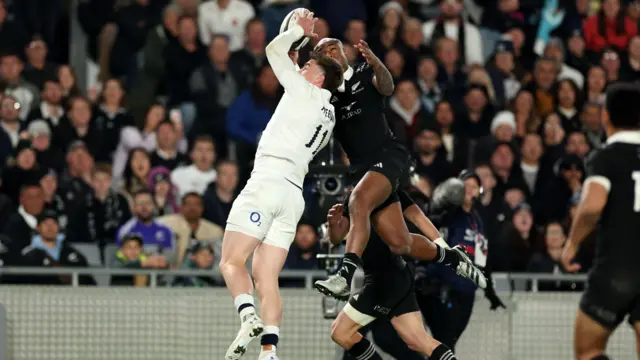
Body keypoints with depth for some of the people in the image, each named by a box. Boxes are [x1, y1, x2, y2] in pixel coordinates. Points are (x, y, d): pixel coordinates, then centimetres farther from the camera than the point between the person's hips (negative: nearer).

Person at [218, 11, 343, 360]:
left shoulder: (306, 92, 2)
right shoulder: (328, 115, 23)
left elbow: (275, 49, 4)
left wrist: (301, 30, 22)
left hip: (268, 182, -8)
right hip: (294, 195, 8)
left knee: (231, 261, -9)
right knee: (266, 278, 2)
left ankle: (248, 317, -32)